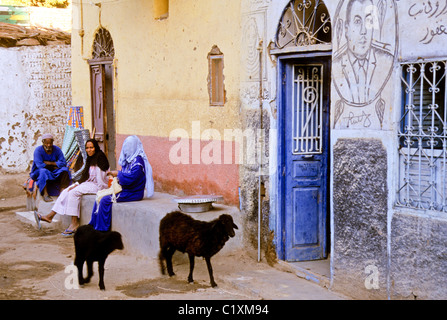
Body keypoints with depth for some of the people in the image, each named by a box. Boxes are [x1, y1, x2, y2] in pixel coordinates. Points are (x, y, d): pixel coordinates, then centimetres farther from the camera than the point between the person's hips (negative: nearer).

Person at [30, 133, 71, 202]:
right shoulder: (38, 150, -12)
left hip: (54, 173, 3)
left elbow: (63, 163, -13)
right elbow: (40, 165, -23)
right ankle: (45, 194, -41)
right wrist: (54, 166, -16)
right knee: (43, 171, -37)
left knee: (65, 169, -22)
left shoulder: (57, 149, -2)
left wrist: (49, 163, -20)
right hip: (38, 173, -3)